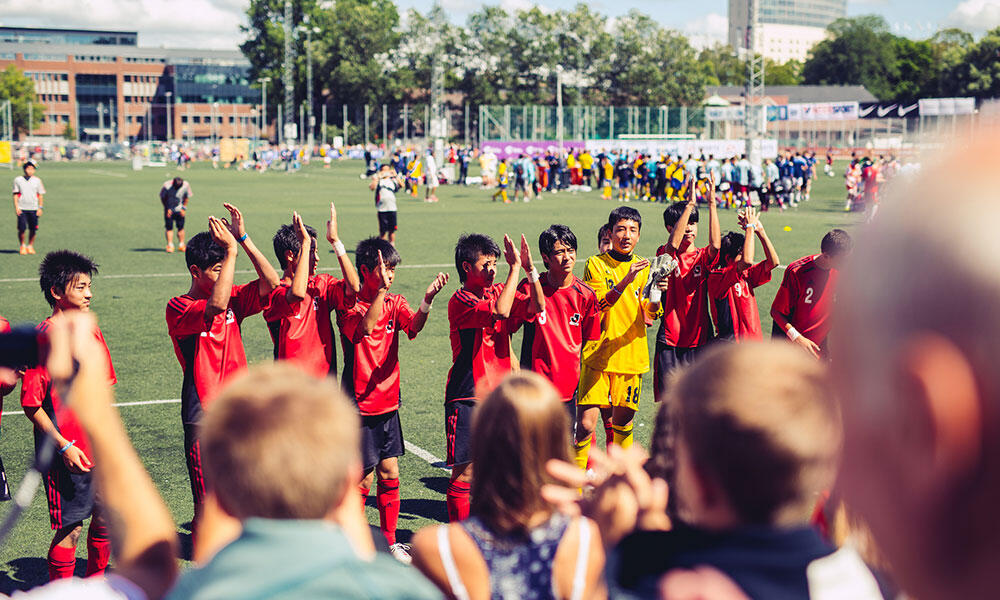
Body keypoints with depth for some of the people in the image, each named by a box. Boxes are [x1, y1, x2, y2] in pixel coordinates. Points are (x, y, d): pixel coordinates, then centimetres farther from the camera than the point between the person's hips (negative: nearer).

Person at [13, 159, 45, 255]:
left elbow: (41, 195, 9)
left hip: (33, 209, 1)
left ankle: (30, 246, 15)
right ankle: (22, 246, 13)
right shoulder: (18, 179, 5)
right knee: (21, 229, -5)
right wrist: (16, 207, -4)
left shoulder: (37, 180, 7)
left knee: (33, 229, 0)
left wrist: (40, 208, 1)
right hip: (21, 209, -1)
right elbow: (15, 194, 5)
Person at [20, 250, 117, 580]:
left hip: (99, 448, 7)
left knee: (106, 518, 14)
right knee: (70, 529, 0)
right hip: (66, 452, -6)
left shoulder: (92, 332, 7)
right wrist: (64, 445, -16)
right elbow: (31, 404, -13)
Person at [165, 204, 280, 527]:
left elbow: (271, 284, -7)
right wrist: (232, 250, -26)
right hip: (204, 415, -5)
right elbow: (215, 306, -31)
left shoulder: (232, 298, 6)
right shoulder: (178, 309, -11)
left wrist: (243, 238, -14)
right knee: (207, 504, 0)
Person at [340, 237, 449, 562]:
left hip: (388, 402, 5)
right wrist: (381, 289, -37)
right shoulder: (351, 304, -10)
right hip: (361, 405, -5)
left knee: (389, 475, 11)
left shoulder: (395, 303, 5)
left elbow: (413, 327, -15)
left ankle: (390, 542, 23)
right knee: (364, 478, 0)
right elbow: (363, 329, -31)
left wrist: (427, 300, -35)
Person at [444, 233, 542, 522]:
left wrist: (530, 268, -9)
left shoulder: (498, 292, 10)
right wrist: (515, 267, -23)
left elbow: (536, 307, 2)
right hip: (467, 398, -6)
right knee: (465, 471, -3)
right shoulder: (461, 300, -11)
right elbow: (500, 312, -27)